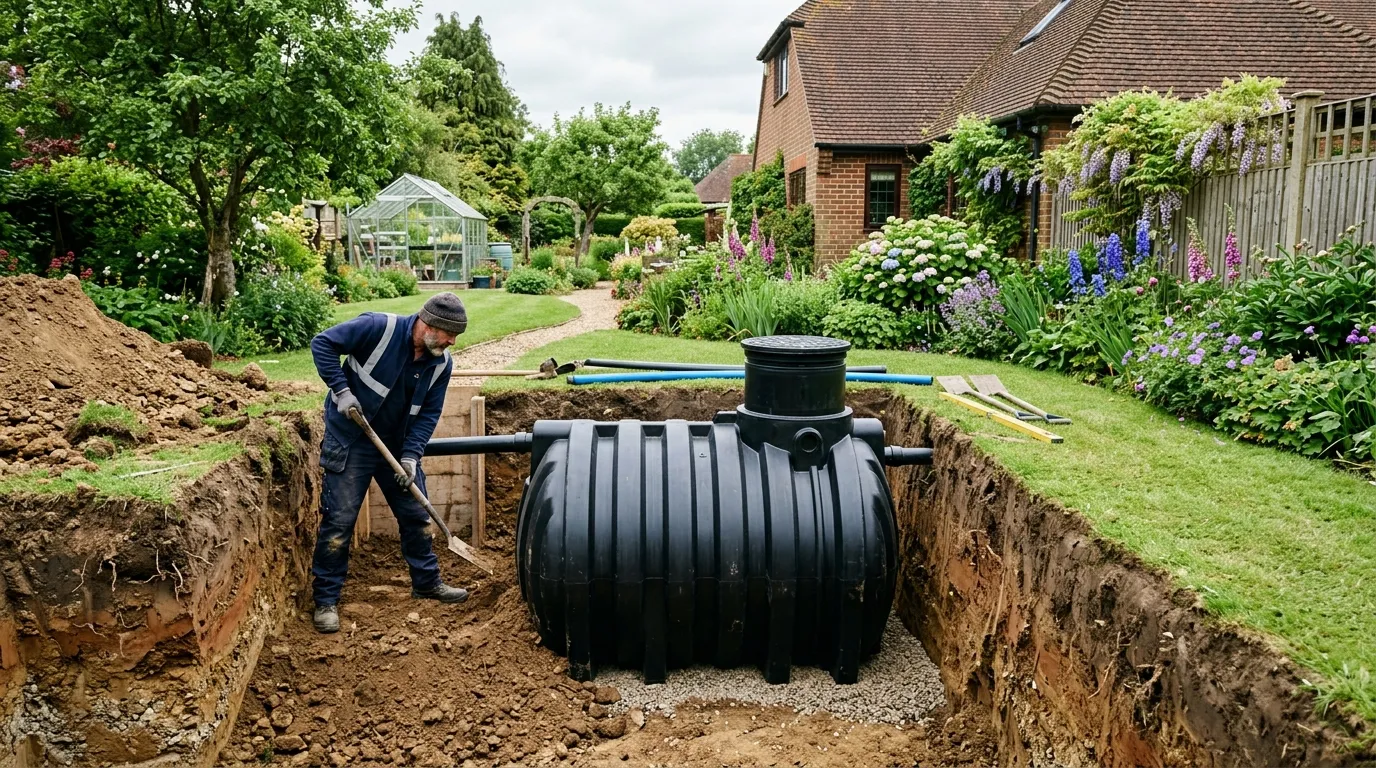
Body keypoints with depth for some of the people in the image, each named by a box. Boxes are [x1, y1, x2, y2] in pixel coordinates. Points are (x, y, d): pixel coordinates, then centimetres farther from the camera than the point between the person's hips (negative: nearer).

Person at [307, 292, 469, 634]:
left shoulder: (441, 363, -4)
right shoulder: (379, 327, -21)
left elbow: (428, 413, -1)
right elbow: (322, 344, -16)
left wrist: (411, 455, -12)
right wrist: (341, 390, -22)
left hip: (397, 447, 6)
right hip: (349, 442, -6)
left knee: (416, 515, 12)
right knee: (339, 520, -4)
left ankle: (427, 582, 30)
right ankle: (325, 601, 9)